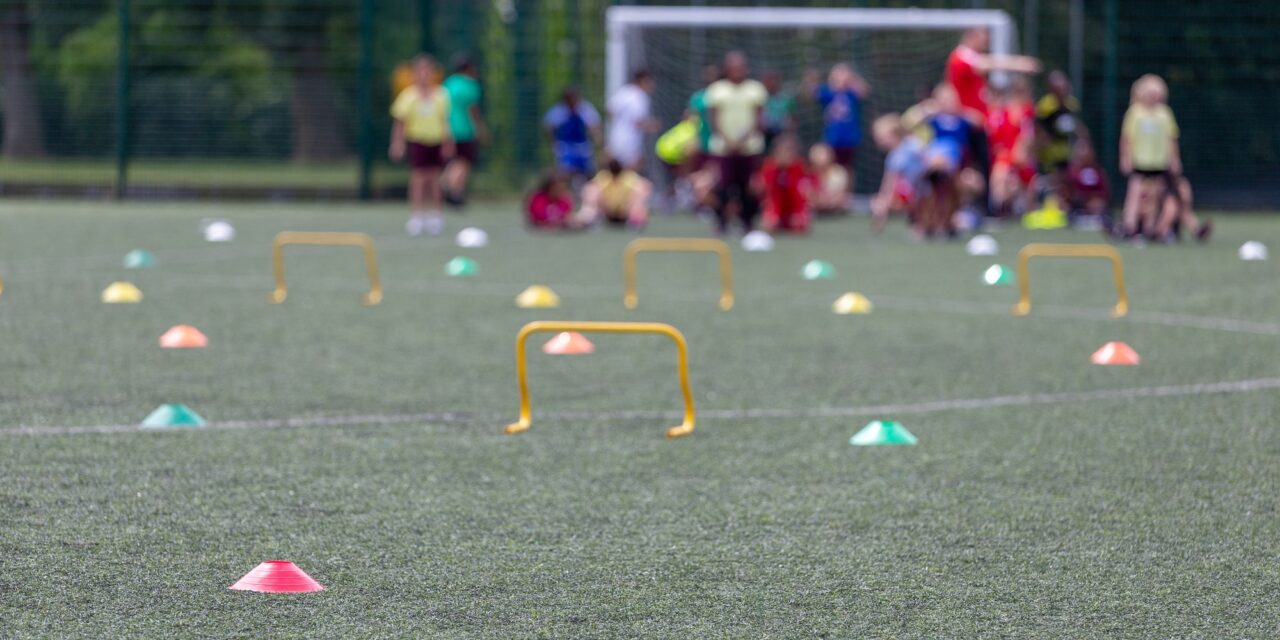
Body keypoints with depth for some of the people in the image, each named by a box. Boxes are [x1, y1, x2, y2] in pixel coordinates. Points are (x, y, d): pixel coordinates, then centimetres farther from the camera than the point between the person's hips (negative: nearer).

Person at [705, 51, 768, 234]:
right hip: (723, 147, -1)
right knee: (725, 183, -11)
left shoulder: (756, 88, 7)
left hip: (750, 146, 1)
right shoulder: (716, 89, 6)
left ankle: (748, 221, 11)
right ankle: (721, 221, 2)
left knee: (748, 185, -2)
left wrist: (744, 139, -14)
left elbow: (758, 119, 2)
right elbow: (713, 119, 1)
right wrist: (727, 140, -14)